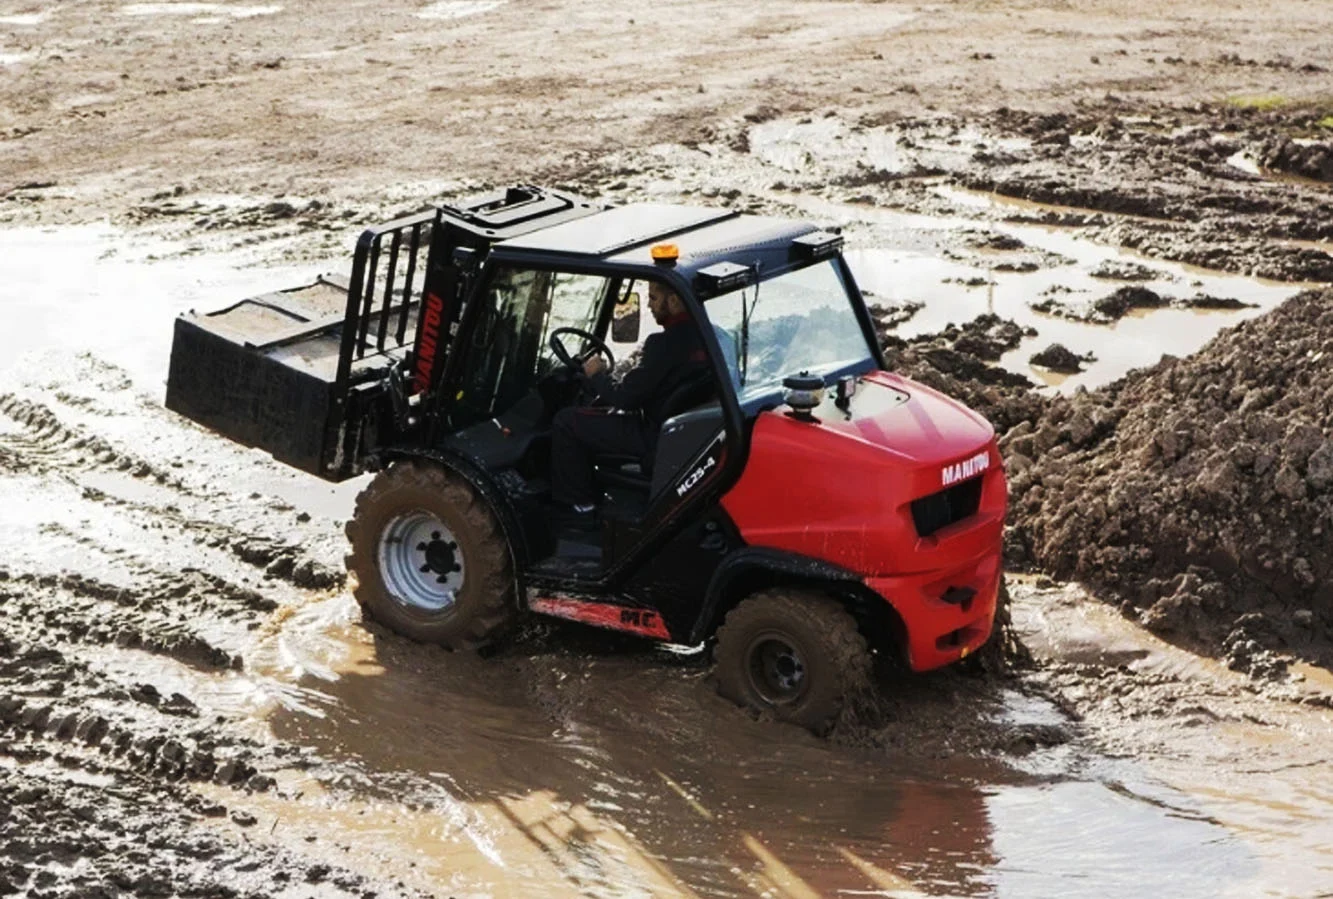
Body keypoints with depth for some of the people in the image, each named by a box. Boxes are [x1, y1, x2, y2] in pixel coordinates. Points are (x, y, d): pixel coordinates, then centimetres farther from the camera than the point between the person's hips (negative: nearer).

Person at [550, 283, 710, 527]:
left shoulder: (665, 343, -24)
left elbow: (624, 398, -18)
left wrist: (596, 375, -1)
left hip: (657, 438, -10)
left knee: (566, 421, -2)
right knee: (592, 418, 29)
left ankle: (581, 507, 6)